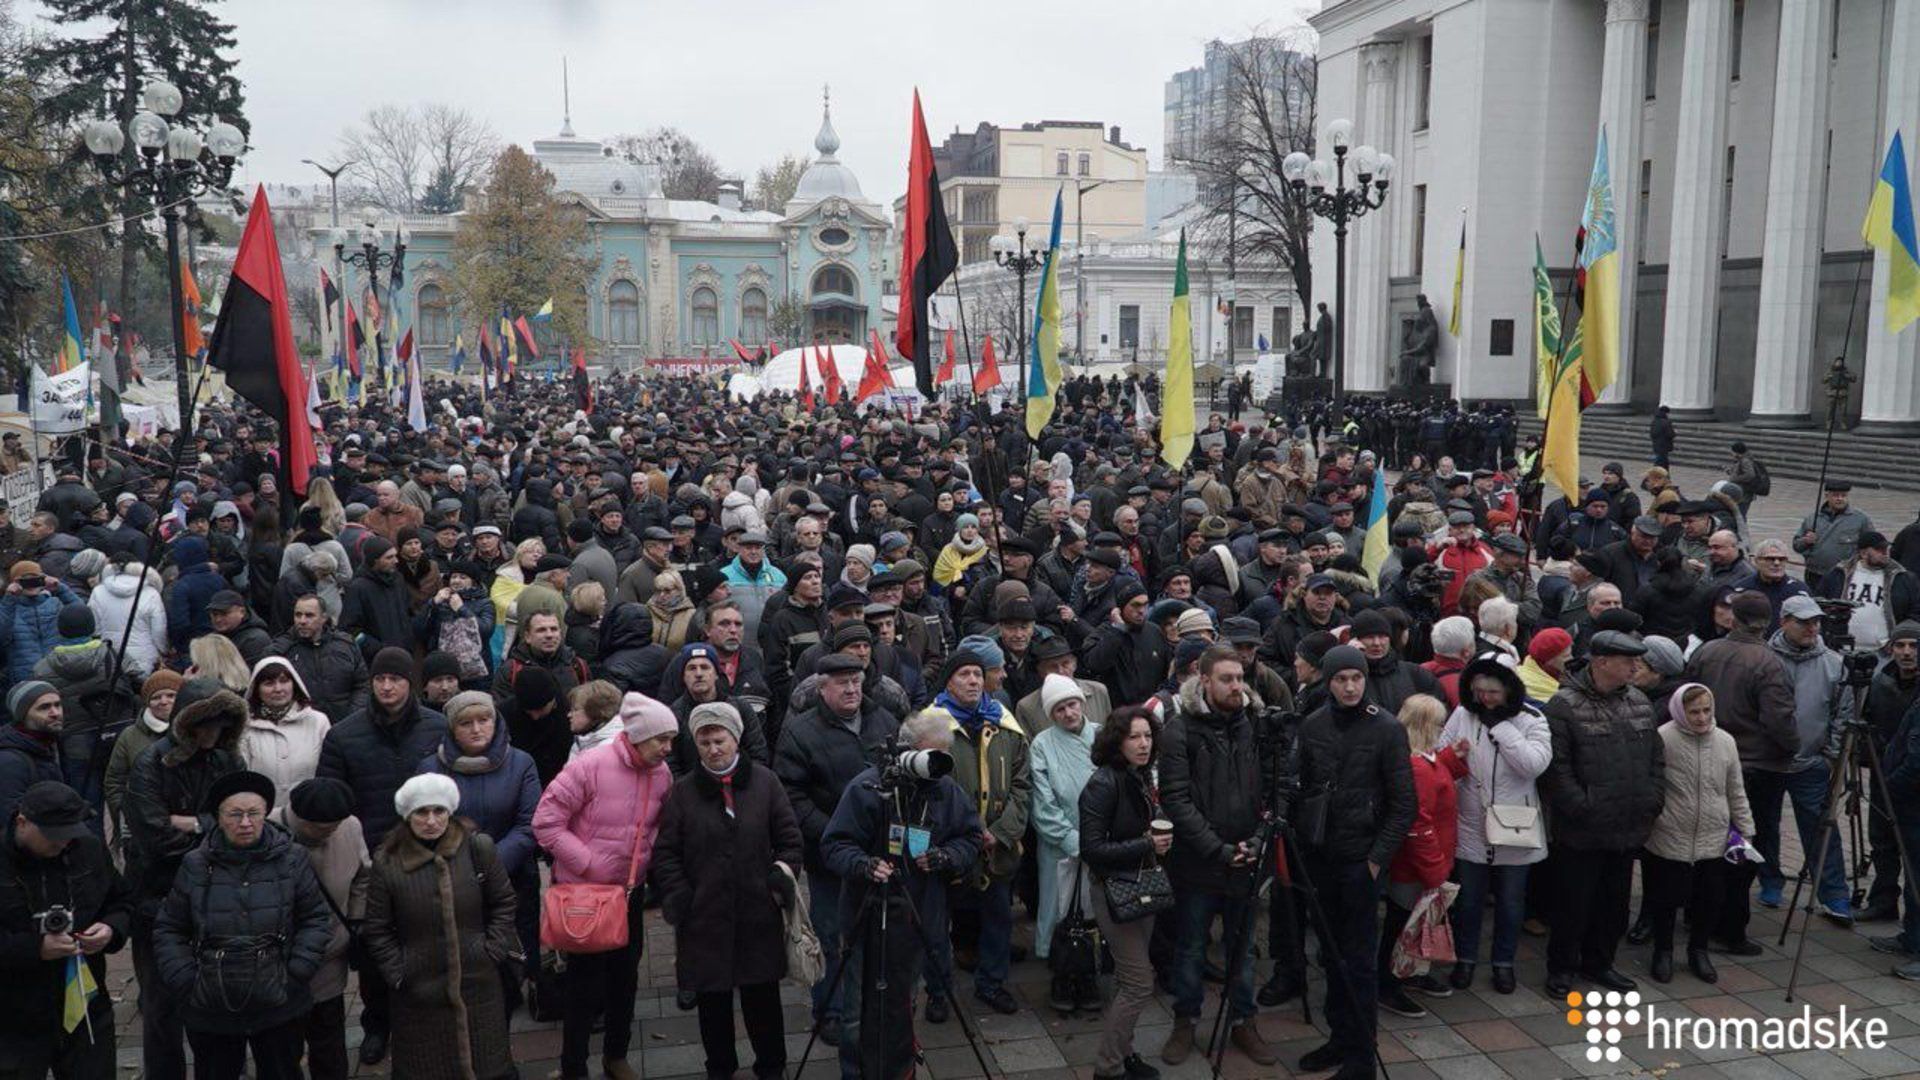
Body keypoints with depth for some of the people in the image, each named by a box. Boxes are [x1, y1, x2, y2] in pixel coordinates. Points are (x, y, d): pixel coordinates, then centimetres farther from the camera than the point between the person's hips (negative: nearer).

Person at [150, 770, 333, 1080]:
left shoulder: (291, 860, -4)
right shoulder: (196, 865, -3)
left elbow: (316, 918, 1)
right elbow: (169, 929, 5)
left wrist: (298, 971, -9)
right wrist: (184, 981, -5)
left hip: (277, 1007, -1)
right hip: (210, 1011, 1)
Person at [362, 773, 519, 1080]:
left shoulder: (478, 847, -7)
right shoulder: (387, 861, -7)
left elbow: (503, 902, 4)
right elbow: (377, 930, 1)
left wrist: (493, 951, -3)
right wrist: (398, 973, -4)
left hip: (478, 985, 1)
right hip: (419, 992, 0)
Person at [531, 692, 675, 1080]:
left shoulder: (663, 775, -4)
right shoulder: (590, 766, -22)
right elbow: (546, 822, -19)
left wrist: (646, 858, -3)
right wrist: (590, 866, -20)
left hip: (629, 890, 6)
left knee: (625, 976, 18)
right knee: (586, 983, 4)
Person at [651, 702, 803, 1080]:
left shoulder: (764, 781, 1)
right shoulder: (683, 791, 1)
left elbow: (789, 838, 5)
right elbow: (665, 851, 2)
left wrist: (781, 879, -4)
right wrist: (677, 897, -6)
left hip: (758, 913, 0)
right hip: (704, 915, 0)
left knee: (762, 995, 9)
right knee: (713, 998, 10)